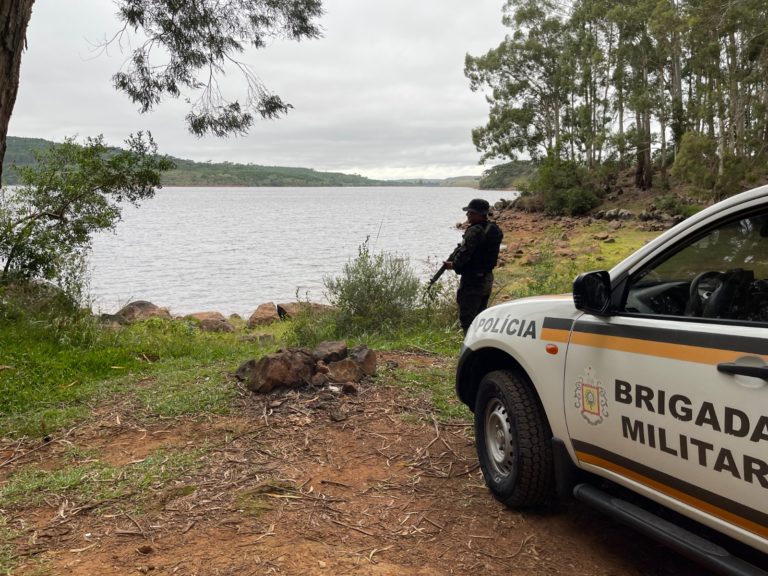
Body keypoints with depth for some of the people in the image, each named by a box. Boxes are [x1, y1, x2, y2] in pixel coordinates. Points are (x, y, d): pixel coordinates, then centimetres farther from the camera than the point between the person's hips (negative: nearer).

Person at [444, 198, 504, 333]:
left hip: (472, 281, -9)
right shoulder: (494, 230, 7)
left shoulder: (475, 231, -21)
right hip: (487, 279, 9)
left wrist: (454, 265, -3)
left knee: (467, 318, -3)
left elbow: (464, 253, -23)